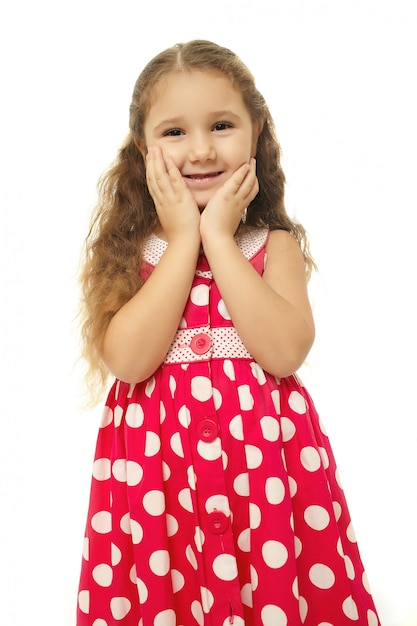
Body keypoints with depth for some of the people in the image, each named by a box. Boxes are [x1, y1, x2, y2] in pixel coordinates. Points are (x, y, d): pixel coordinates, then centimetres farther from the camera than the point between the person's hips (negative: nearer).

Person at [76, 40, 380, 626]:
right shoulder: (127, 248, 1)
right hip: (157, 457, 0)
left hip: (263, 455, 0)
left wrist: (218, 239, -13)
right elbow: (127, 360, -15)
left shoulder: (275, 243, 1)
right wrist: (182, 241, -13)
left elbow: (286, 351, -16)